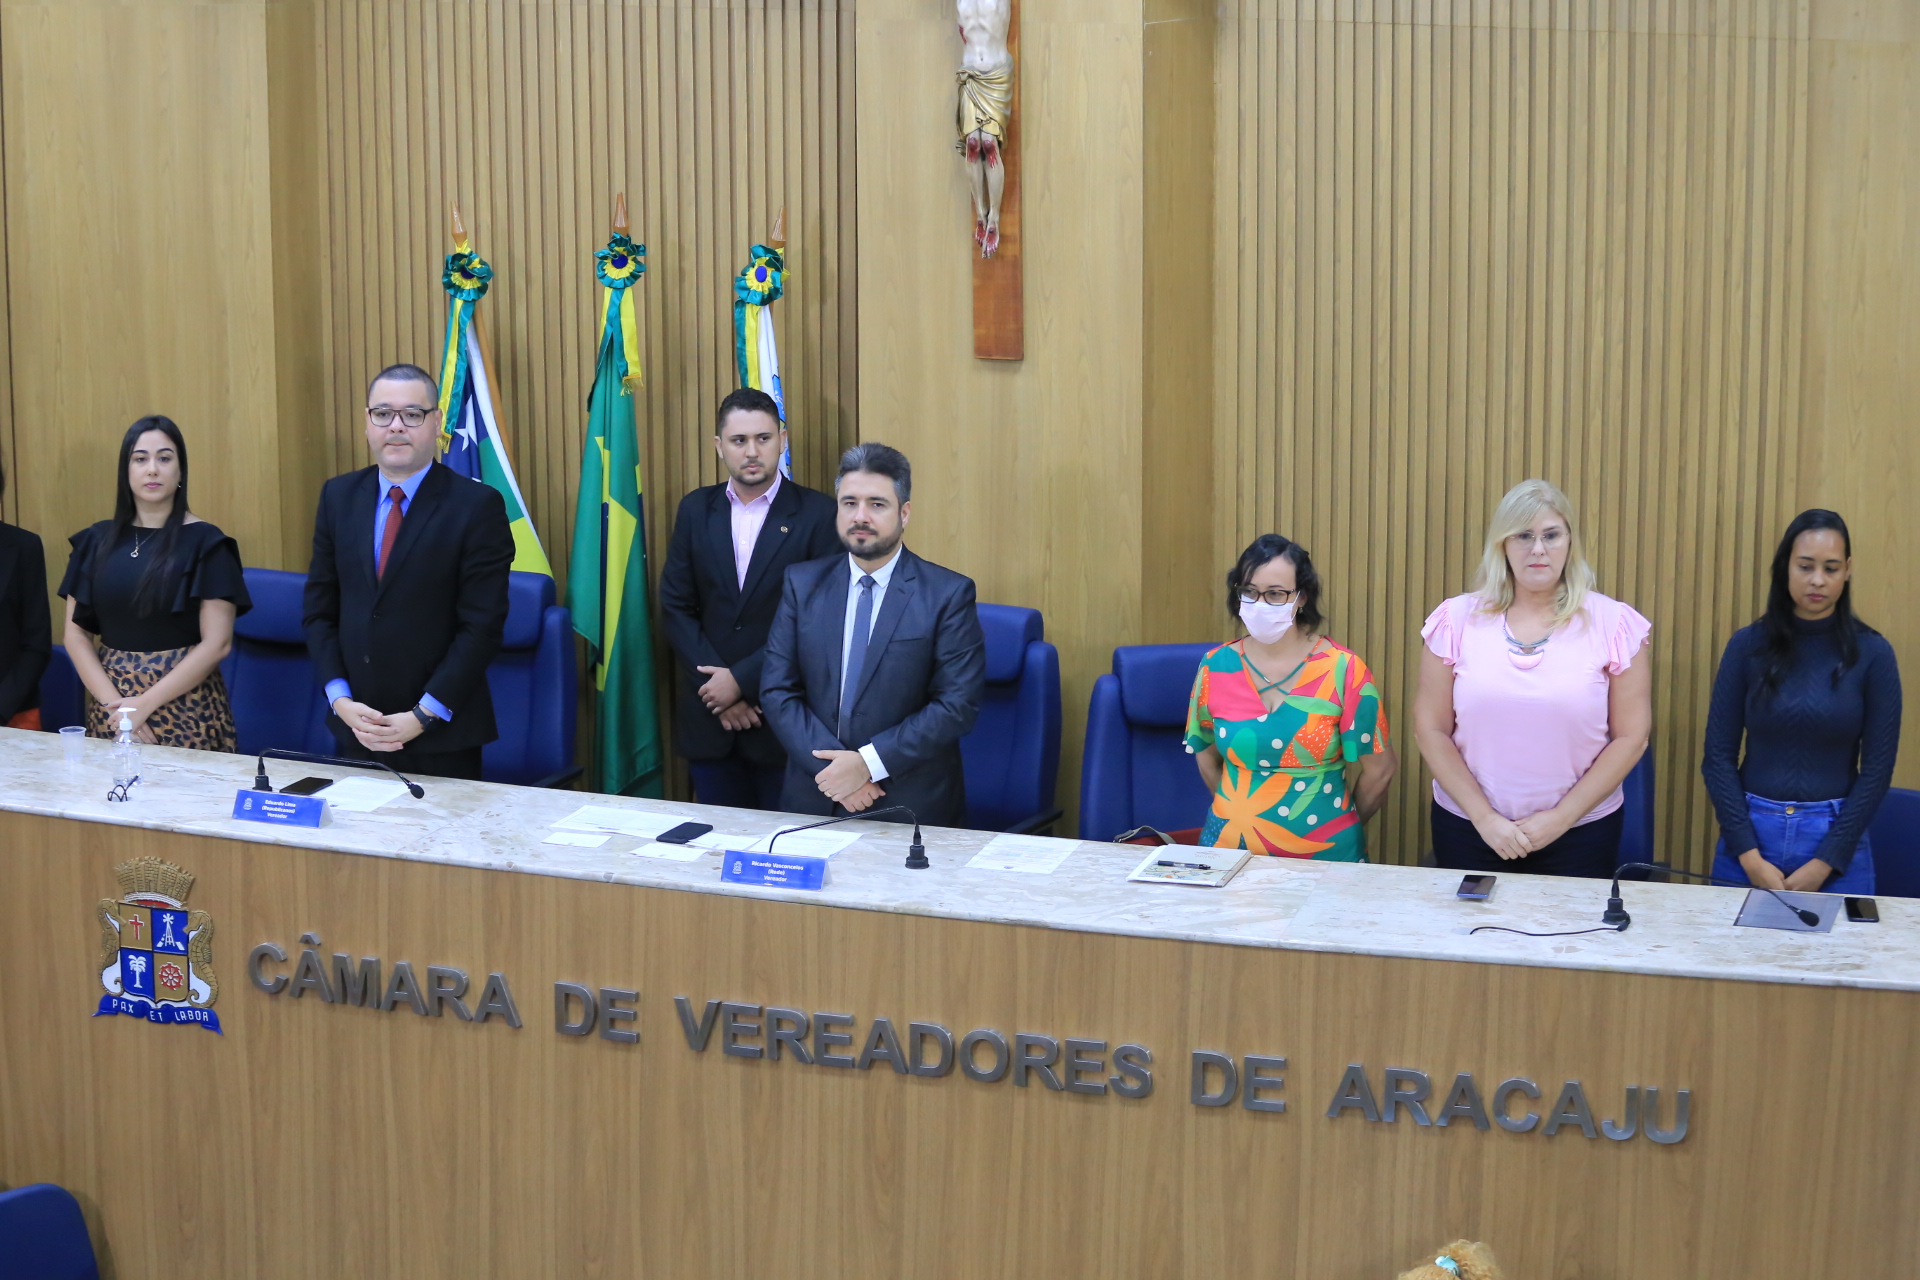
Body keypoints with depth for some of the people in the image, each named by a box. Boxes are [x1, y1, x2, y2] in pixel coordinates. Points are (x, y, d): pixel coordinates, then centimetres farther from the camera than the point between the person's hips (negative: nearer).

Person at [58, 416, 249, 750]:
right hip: (109, 706, 3)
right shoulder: (96, 542, 7)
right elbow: (76, 633, 6)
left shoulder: (205, 543, -5)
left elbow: (217, 643, -10)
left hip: (185, 708, -3)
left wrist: (145, 704, -14)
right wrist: (114, 703, -9)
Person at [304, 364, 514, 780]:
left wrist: (424, 716, -14)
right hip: (355, 730, 4)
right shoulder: (338, 496, 7)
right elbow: (320, 609, 9)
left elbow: (482, 626, -11)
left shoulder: (478, 506, -8)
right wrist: (339, 698, -4)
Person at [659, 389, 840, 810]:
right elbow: (676, 606, 6)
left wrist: (743, 679, -12)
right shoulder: (696, 509, 7)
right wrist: (715, 682, -6)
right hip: (708, 719, 3)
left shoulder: (818, 514, -6)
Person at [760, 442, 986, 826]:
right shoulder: (802, 583, 5)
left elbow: (958, 705, -10)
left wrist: (868, 763, -16)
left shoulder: (949, 594, -5)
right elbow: (776, 690, 1)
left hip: (912, 805, -2)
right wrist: (831, 766, -12)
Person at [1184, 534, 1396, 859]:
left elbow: (1379, 768, -4)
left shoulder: (1342, 670, -11)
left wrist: (1344, 823, 6)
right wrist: (1241, 810, 9)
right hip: (1231, 845, 2)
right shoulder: (1216, 666, -2)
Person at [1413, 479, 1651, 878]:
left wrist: (1561, 818, -10)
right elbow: (1431, 729, -1)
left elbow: (1630, 737, -4)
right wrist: (1483, 817, -9)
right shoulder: (1457, 619, -1)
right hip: (1468, 827, 1)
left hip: (1579, 834, -1)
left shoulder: (1613, 624, -3)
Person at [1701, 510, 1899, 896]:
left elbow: (1877, 767, -4)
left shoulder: (1872, 653, -3)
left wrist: (1824, 862, -10)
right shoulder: (1747, 645, -2)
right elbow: (1718, 755, -2)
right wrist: (1749, 855, -11)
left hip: (1836, 838, -1)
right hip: (1751, 832, 1)